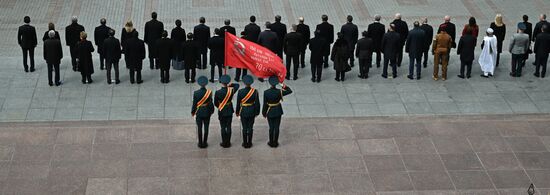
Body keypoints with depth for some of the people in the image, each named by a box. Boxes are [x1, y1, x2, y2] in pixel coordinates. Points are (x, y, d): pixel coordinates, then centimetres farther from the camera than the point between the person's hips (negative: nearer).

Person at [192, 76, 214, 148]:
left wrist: (193, 112, 8)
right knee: (206, 128, 9)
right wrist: (211, 111, 7)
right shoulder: (209, 92, -14)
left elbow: (194, 104, -7)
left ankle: (200, 143, 14)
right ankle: (205, 143, 15)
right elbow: (210, 103, -9)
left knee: (199, 128, 8)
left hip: (199, 113, 0)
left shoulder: (196, 93, -13)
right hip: (207, 112, 0)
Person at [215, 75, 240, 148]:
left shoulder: (218, 92, -18)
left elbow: (215, 103, -5)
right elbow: (237, 85, 10)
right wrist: (230, 85, 1)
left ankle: (224, 143, 12)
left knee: (223, 127, 7)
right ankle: (228, 142, 16)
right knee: (229, 127, 10)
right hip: (229, 111, 2)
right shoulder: (231, 90, -12)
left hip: (221, 112, -2)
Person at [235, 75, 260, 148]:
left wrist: (237, 112, 7)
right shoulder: (255, 91, -14)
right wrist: (257, 112, 8)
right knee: (250, 128, 12)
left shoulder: (240, 91, -16)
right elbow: (257, 103, -6)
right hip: (252, 112, 1)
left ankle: (245, 143, 18)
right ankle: (249, 143, 20)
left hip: (243, 112, -1)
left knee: (244, 128, 10)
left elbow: (238, 103, -7)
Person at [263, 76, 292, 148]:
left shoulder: (266, 92, -18)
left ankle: (271, 142, 21)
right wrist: (284, 86, -10)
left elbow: (265, 104, -10)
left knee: (271, 127, 12)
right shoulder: (279, 91, -17)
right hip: (278, 111, 0)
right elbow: (290, 91, -4)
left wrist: (264, 113, 3)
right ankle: (275, 143, 19)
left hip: (270, 112, 0)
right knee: (276, 127, 10)